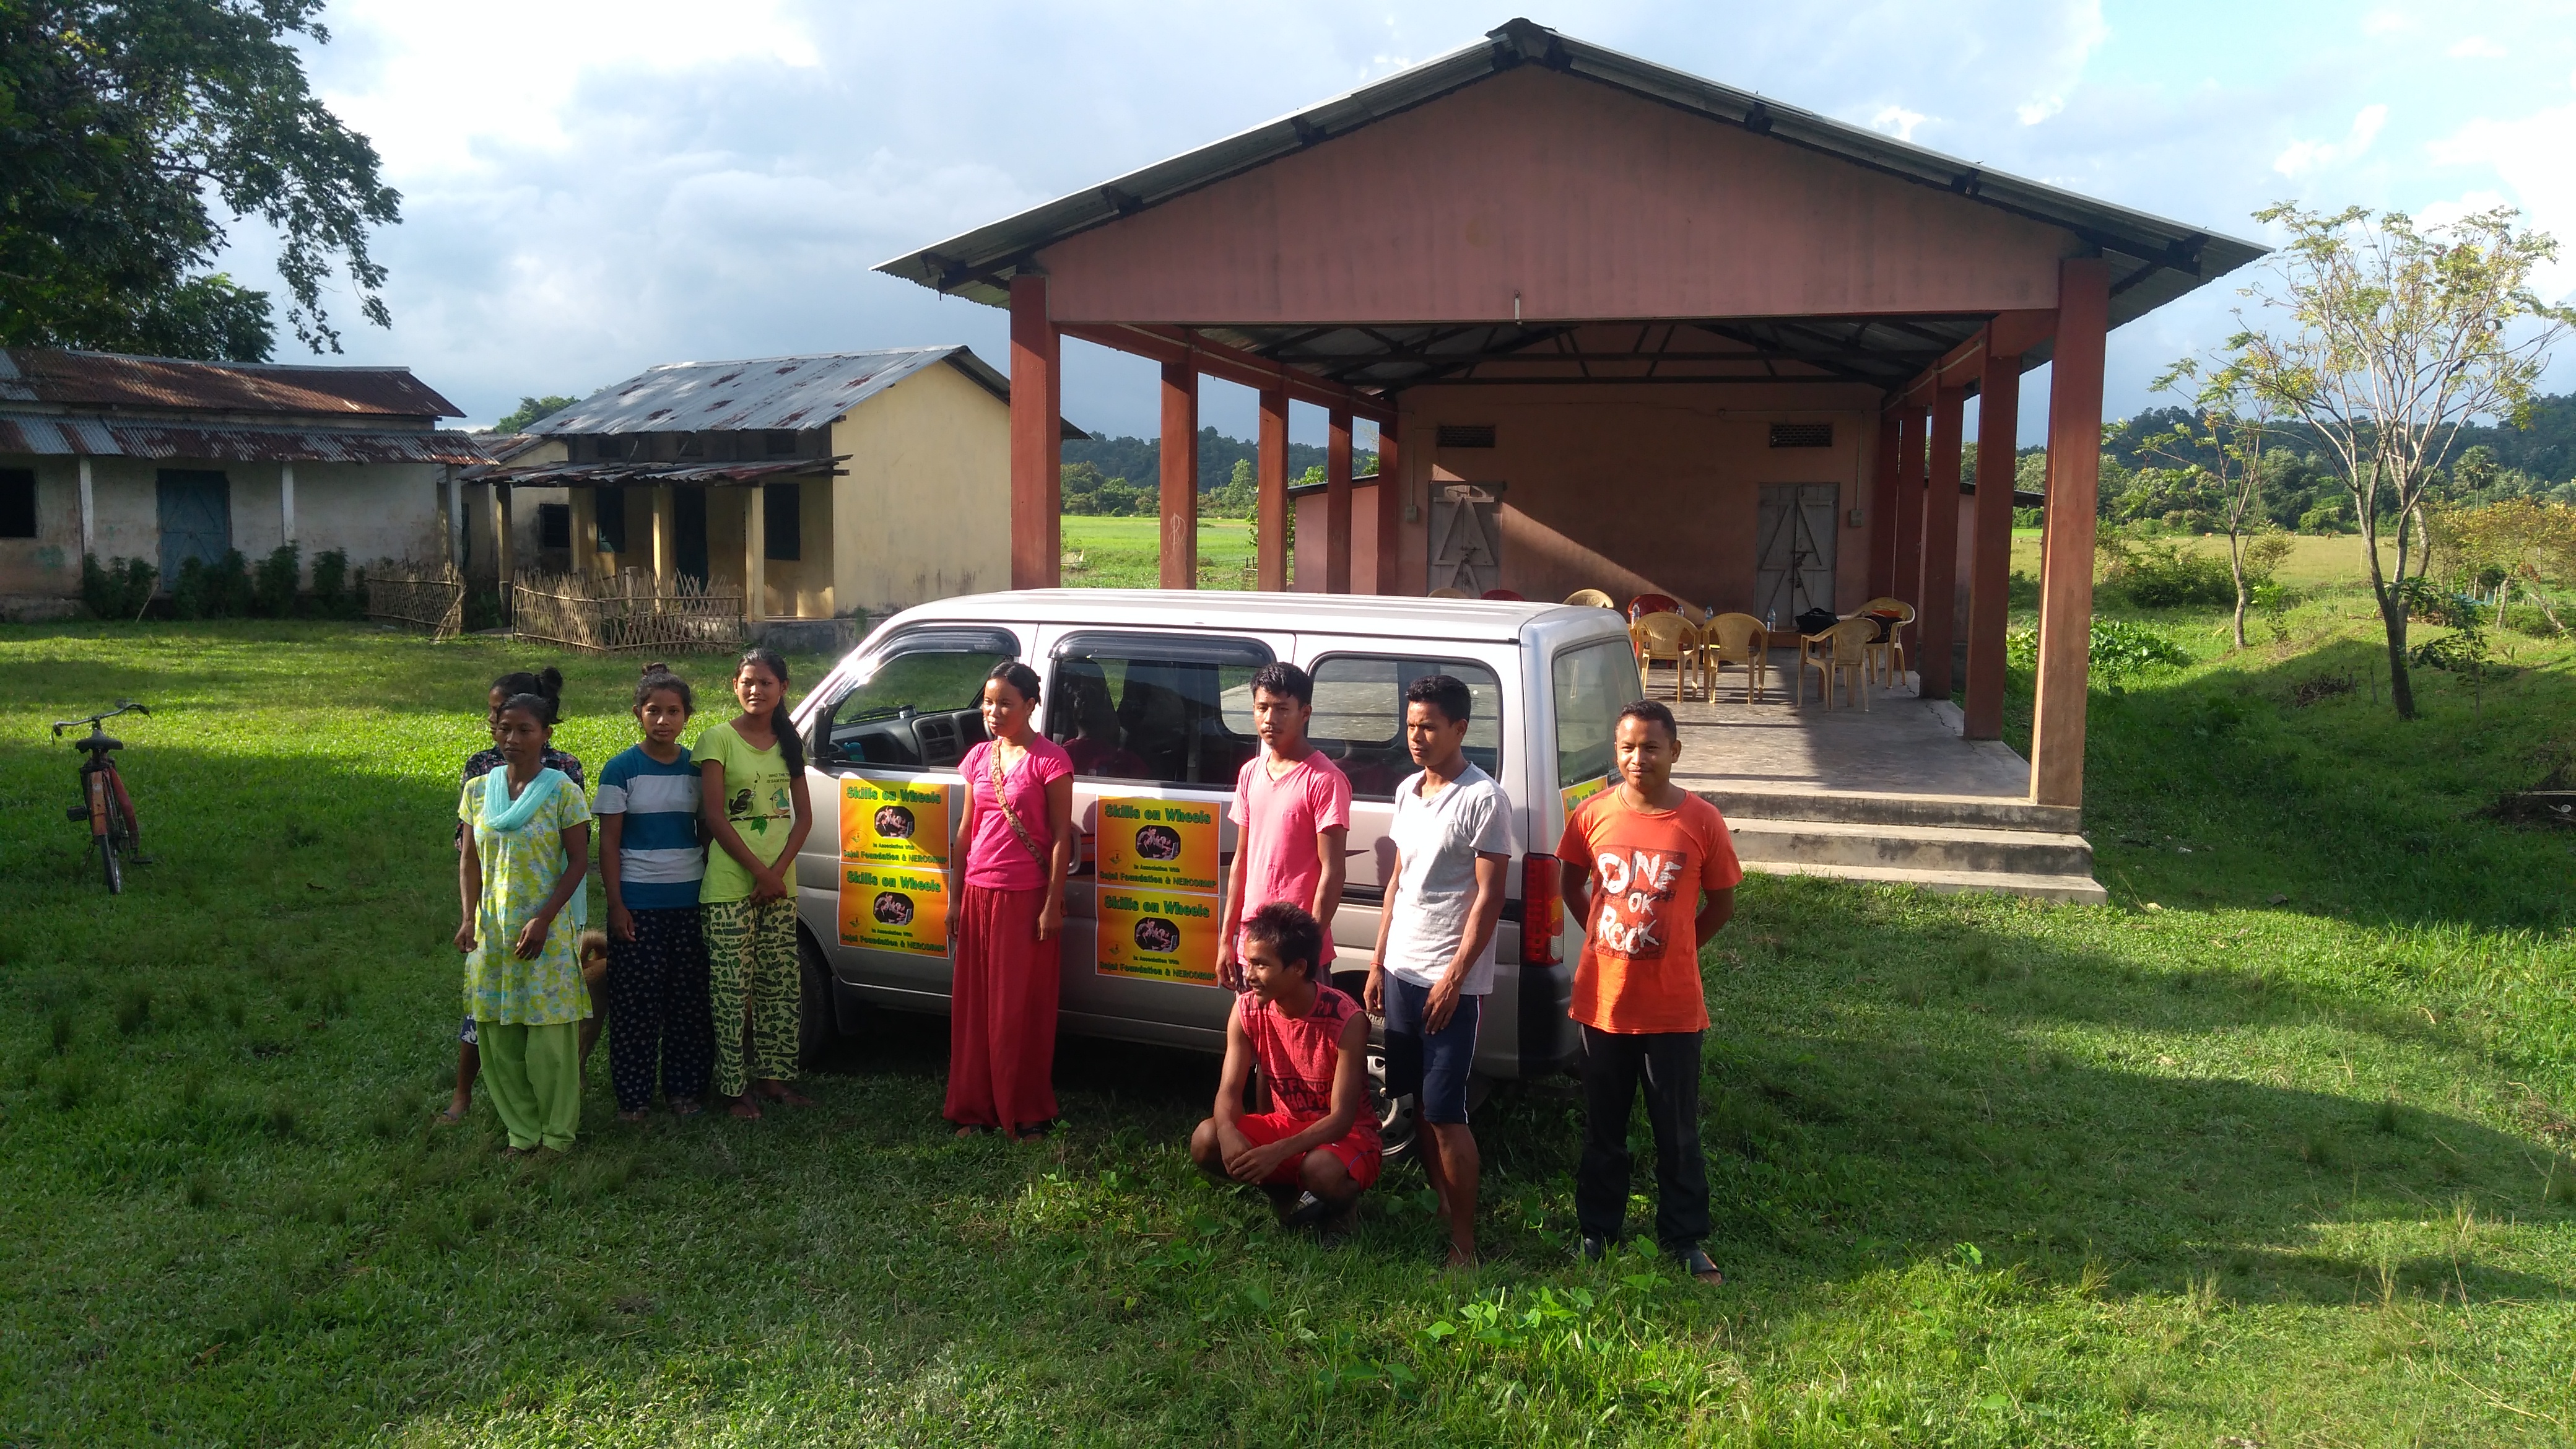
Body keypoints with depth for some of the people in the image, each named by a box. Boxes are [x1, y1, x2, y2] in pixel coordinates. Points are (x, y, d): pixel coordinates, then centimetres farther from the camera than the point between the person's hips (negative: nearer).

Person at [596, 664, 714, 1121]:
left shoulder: (697, 767, 6)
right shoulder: (623, 769, -3)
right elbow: (609, 841, -3)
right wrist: (616, 904, -9)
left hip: (690, 900, 3)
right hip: (638, 903, -3)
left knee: (690, 999, 5)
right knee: (636, 1002, 1)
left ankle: (684, 1089, 17)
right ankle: (633, 1096, 11)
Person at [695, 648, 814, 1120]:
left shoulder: (789, 742, 10)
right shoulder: (719, 739, -5)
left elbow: (804, 815, 8)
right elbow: (715, 816, -10)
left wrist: (778, 871, -6)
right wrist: (758, 871, -12)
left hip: (779, 885, 5)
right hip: (729, 886, -5)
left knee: (779, 985, 10)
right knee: (731, 990, -1)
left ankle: (774, 1075, 20)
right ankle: (734, 1087, 6)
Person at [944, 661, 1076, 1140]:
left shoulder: (1049, 759, -8)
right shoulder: (979, 757, 9)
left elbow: (1061, 837, -9)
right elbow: (965, 831, 14)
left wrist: (1053, 905, -12)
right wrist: (955, 897, 12)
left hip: (1026, 898, -6)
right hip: (978, 895, 6)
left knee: (1021, 1011, 0)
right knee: (973, 1007, 9)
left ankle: (1026, 1116, 12)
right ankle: (976, 1107, 21)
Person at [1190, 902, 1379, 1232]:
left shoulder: (1346, 1020, -26)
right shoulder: (1247, 1010, -11)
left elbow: (1341, 1118, -26)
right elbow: (1229, 1090, -12)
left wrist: (1277, 1152, -41)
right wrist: (1228, 1132, -37)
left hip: (1345, 1135, -4)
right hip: (1287, 1124, 5)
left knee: (1321, 1169, -39)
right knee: (1205, 1140, -22)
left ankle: (1342, 1200, -1)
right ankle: (1287, 1191, 2)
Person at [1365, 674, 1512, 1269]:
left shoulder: (1483, 799, -12)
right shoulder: (1408, 790, 10)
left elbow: (1488, 897, -14)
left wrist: (1454, 978, -17)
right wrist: (1378, 963, 14)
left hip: (1449, 980, -7)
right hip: (1401, 970, 7)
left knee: (1445, 1113, -6)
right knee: (1419, 1101, 14)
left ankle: (1464, 1243, 4)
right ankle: (1438, 1207, 27)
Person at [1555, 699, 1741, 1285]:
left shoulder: (1702, 821, -9)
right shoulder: (1592, 815, -5)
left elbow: (1721, 904, 4)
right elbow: (1572, 887, 11)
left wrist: (1672, 948, 3)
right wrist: (1611, 940, 6)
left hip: (1673, 1006, -1)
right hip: (1603, 1000, 2)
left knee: (1678, 1131, 12)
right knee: (1603, 1129, 16)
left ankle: (1685, 1238, 29)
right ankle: (1597, 1231, 32)